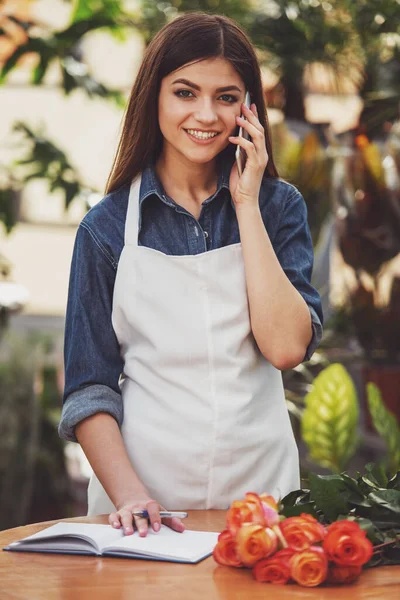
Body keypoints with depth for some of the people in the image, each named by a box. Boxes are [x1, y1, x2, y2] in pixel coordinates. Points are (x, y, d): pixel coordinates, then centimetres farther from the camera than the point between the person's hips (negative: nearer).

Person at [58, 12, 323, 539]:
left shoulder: (279, 205, 4)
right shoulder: (107, 227, 2)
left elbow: (287, 347, -10)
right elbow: (89, 390, 0)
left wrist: (246, 205, -7)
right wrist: (128, 495, -15)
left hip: (259, 487, 1)